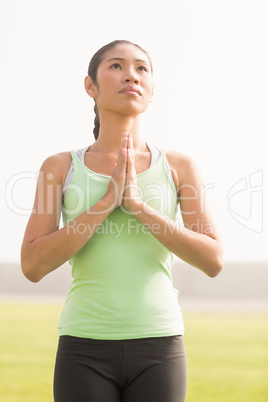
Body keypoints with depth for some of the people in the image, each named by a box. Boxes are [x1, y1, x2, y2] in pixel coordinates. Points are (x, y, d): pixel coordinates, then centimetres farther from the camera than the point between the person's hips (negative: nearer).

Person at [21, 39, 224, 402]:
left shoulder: (179, 167, 6)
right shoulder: (59, 168, 5)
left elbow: (213, 261, -4)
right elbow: (32, 265, -6)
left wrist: (138, 204, -14)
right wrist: (107, 201, -14)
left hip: (156, 350, 1)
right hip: (87, 351, -1)